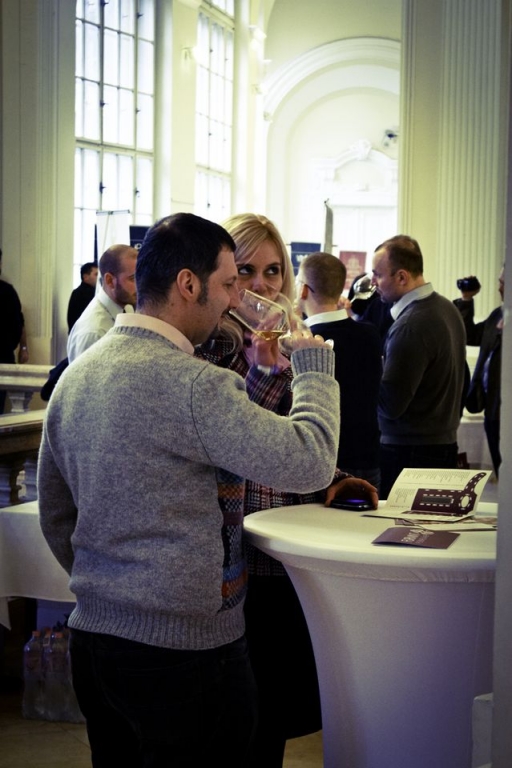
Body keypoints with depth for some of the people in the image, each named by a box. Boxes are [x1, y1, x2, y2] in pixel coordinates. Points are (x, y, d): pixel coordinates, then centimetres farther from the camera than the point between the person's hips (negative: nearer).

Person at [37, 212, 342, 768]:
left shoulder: (74, 377, 7)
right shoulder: (192, 386, -20)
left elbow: (55, 517, 15)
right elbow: (310, 463, -20)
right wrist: (314, 366, -4)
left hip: (91, 639, 8)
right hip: (184, 652, -8)